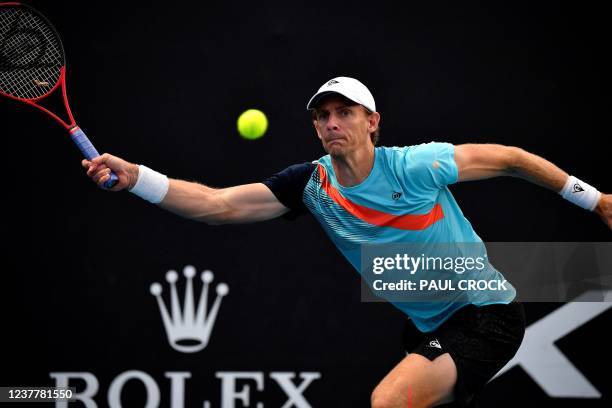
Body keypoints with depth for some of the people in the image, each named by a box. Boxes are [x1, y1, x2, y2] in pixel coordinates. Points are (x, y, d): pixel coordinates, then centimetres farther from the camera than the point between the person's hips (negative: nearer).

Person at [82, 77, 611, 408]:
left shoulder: (414, 166, -19)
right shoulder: (311, 184, -6)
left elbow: (510, 159, -8)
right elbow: (216, 204, -13)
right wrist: (133, 176, -26)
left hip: (487, 315, -7)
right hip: (428, 327, 7)